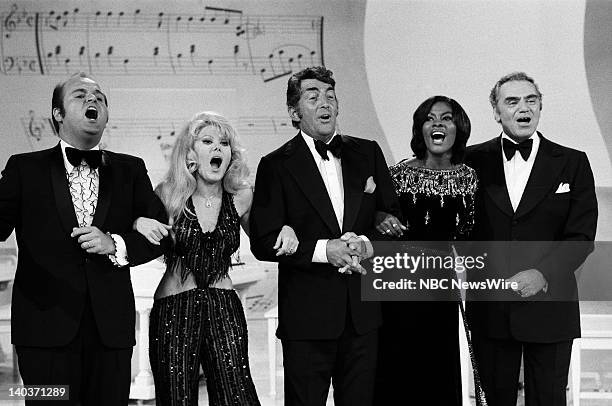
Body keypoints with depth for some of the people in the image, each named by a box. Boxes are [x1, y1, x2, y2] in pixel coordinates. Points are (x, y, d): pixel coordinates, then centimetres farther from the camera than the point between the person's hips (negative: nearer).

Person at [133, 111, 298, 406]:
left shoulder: (241, 197, 4)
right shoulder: (169, 193, -3)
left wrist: (284, 231, -1)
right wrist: (139, 224, -17)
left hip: (224, 308, 1)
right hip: (173, 311, -1)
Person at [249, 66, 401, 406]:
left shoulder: (367, 153, 10)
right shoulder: (276, 166, -2)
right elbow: (263, 242, -7)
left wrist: (366, 242, -9)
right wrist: (323, 250, -17)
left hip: (363, 310, 3)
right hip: (307, 314, -3)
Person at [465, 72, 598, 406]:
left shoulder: (572, 163, 2)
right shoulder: (474, 161, 4)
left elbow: (581, 236, -4)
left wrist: (543, 273, -17)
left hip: (549, 308, -1)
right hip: (490, 310, 1)